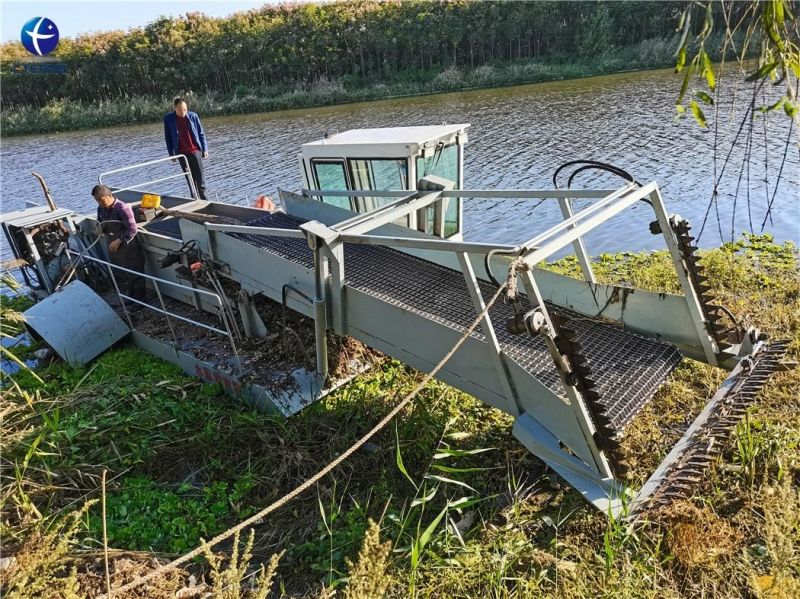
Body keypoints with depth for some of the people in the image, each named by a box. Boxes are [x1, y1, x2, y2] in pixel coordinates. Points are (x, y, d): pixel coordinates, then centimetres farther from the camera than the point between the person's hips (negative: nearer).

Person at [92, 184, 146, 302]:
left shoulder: (122, 208, -21)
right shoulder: (101, 208, 1)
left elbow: (132, 229, -21)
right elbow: (100, 223, 20)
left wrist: (118, 241, -23)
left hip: (128, 247, -8)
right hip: (112, 247, 8)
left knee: (135, 275, 5)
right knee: (119, 275, 19)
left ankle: (139, 300, 19)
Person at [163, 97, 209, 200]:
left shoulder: (193, 116, -4)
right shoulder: (168, 119, -3)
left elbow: (201, 133, 4)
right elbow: (168, 137, 4)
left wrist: (205, 149, 1)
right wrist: (171, 153, 3)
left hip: (195, 150, -1)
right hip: (181, 153, 1)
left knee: (200, 176, -2)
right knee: (190, 178, 5)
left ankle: (203, 197, 6)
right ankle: (194, 199, 12)